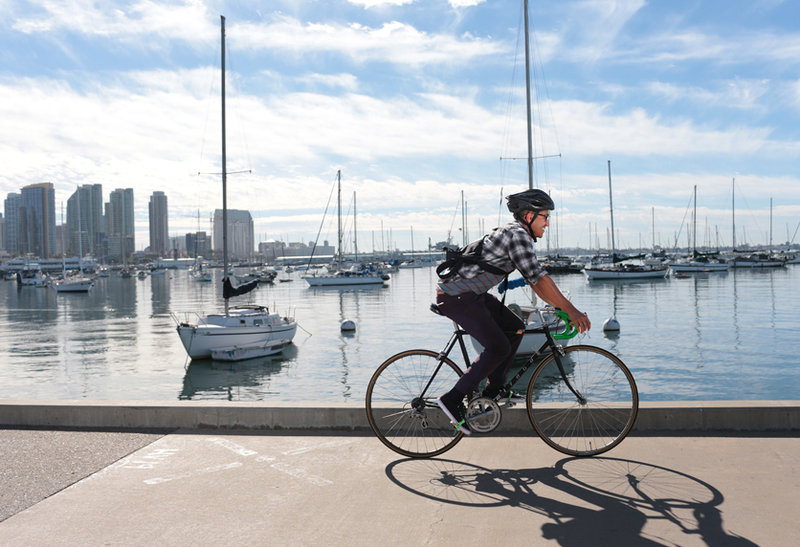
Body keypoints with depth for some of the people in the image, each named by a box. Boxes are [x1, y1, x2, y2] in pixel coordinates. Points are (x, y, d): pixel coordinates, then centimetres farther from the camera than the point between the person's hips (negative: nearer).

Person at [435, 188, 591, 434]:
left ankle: (493, 389, 18)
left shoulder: (515, 234, 17)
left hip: (472, 294, 10)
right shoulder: (517, 235, -15)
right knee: (498, 348, -9)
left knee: (515, 328, 12)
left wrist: (562, 307, 16)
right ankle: (453, 400, -5)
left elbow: (533, 280, 21)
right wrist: (571, 310, -20)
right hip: (457, 297, -10)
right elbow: (539, 278, -22)